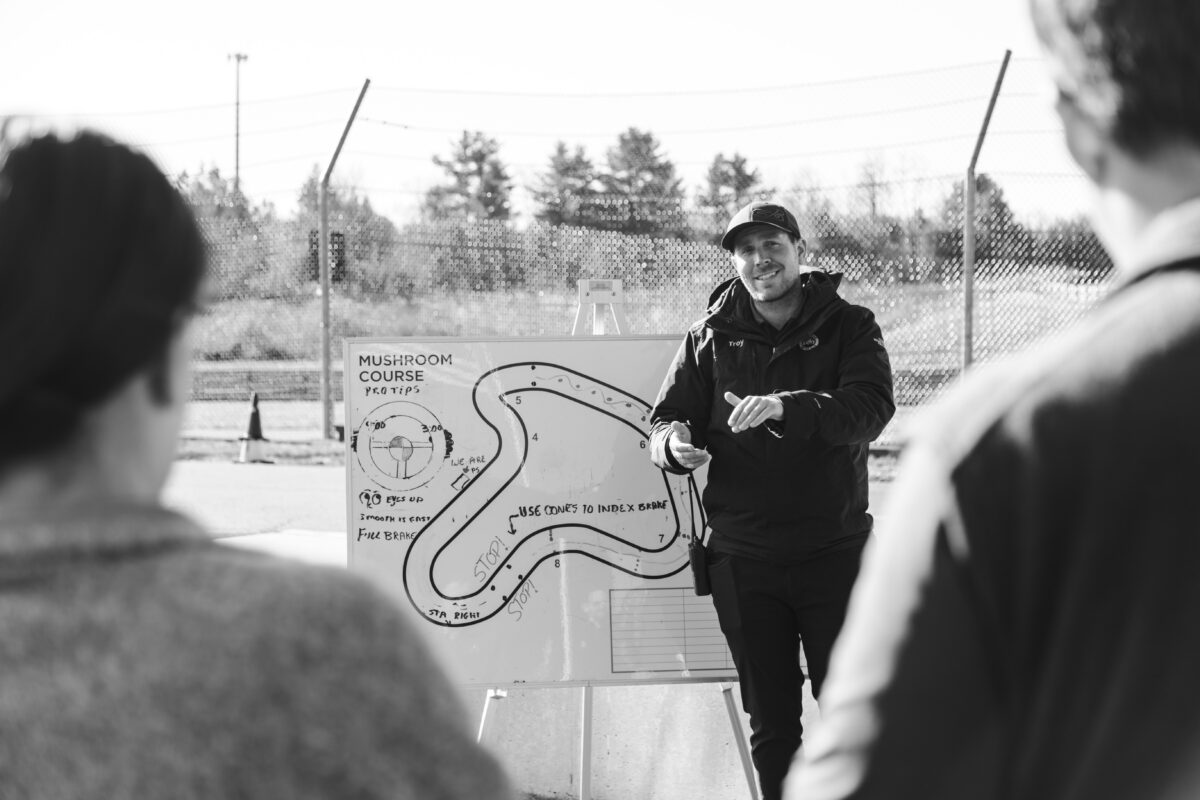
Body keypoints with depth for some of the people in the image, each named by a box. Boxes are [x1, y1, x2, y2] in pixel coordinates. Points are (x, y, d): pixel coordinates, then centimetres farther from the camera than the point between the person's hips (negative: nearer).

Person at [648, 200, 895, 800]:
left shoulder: (848, 326, -1)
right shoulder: (712, 338, 7)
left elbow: (871, 406, -17)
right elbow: (664, 418, 8)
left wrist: (787, 407, -34)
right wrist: (674, 441, -17)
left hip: (834, 550, -2)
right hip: (744, 558, 2)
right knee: (770, 722, 11)